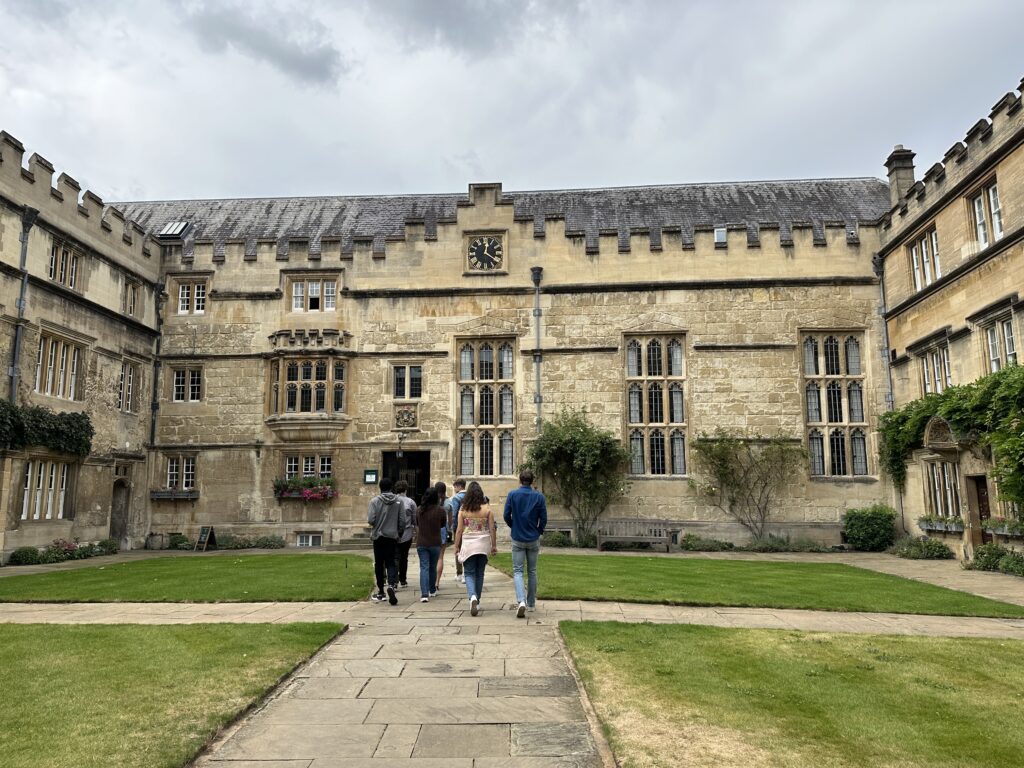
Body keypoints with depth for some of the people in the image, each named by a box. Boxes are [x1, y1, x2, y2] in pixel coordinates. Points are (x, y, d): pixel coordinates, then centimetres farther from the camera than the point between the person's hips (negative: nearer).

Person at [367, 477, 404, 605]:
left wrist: (376, 525, 10)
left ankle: (381, 592, 16)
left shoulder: (375, 501, -9)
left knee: (379, 565, 10)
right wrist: (399, 533, 13)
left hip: (378, 536, -1)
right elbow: (402, 521, -2)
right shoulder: (398, 501, -3)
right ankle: (391, 585, -19)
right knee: (391, 563, 7)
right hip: (392, 537, 1)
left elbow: (370, 520, -13)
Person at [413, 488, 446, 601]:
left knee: (424, 567, 0)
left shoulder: (419, 509, -2)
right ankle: (432, 590, 32)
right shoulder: (440, 510, -11)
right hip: (435, 543, -1)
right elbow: (442, 525, 3)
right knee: (433, 567, 16)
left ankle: (424, 594, -12)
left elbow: (417, 525, 11)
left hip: (421, 544, 1)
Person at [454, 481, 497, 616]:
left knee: (469, 573, 5)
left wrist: (456, 547, 6)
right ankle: (477, 602, 21)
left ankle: (473, 597, -20)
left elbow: (459, 530, -2)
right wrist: (494, 545, 8)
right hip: (483, 544, 1)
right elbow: (492, 529, -1)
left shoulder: (463, 509, -4)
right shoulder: (487, 508, -3)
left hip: (468, 544, -1)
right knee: (479, 573, 14)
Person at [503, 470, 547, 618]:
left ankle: (521, 601, -19)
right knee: (532, 571, 15)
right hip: (533, 539, 1)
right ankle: (531, 603, 23)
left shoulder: (512, 495, -6)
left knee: (517, 571, 2)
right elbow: (544, 519, -4)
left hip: (517, 539, -1)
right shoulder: (539, 497, -5)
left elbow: (506, 516, -4)